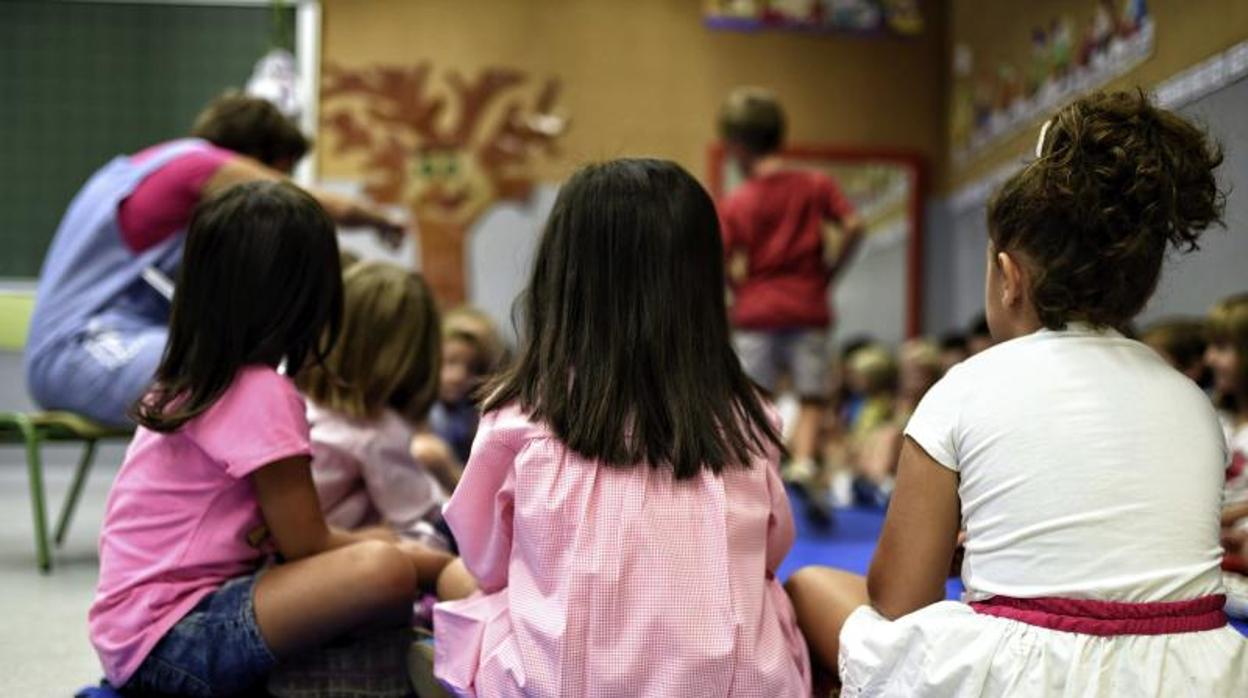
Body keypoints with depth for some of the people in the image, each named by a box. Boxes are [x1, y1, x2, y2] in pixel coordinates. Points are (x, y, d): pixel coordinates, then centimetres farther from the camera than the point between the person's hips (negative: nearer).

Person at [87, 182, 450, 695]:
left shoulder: (193, 380, 11)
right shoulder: (262, 394, -17)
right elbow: (307, 547, -12)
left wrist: (375, 542, 15)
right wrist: (433, 565, 0)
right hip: (169, 639, -10)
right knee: (383, 571, -26)